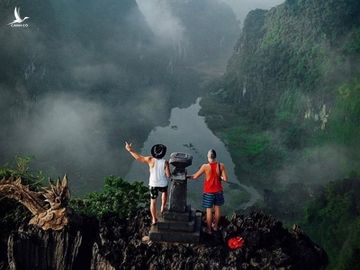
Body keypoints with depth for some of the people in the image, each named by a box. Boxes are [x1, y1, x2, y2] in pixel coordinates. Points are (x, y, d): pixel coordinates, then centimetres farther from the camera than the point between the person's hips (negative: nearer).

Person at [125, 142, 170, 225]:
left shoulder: (150, 160, -21)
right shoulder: (165, 162, -25)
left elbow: (138, 157, -10)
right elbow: (168, 175, -21)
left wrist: (130, 150, 0)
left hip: (153, 184, 0)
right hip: (163, 184, 0)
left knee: (153, 201, 17)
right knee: (164, 192, 36)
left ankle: (154, 219, 25)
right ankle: (163, 208, 42)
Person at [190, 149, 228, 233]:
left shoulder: (205, 166, -18)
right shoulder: (221, 166, -13)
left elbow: (195, 176, -10)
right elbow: (225, 179, -14)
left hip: (208, 191, -2)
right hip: (218, 191, 2)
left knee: (209, 210, 10)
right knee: (217, 208, 19)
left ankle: (209, 228, 21)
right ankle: (215, 226, 35)